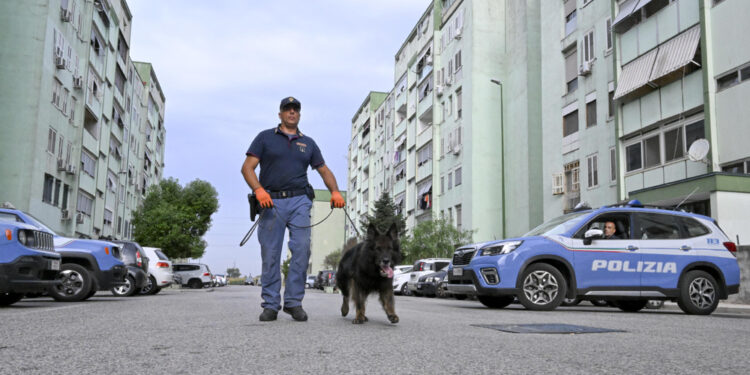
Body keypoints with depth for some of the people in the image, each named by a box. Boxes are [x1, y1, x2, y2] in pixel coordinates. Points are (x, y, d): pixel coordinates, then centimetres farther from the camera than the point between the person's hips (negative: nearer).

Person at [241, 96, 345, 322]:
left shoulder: (308, 143, 21)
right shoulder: (265, 138, 12)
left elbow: (324, 170, 20)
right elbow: (247, 167, 3)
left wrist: (335, 192, 1)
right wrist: (258, 190, -15)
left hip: (299, 201, 2)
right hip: (272, 201, -2)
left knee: (301, 250, -9)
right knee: (270, 254, -2)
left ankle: (294, 302, -1)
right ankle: (271, 305, 6)